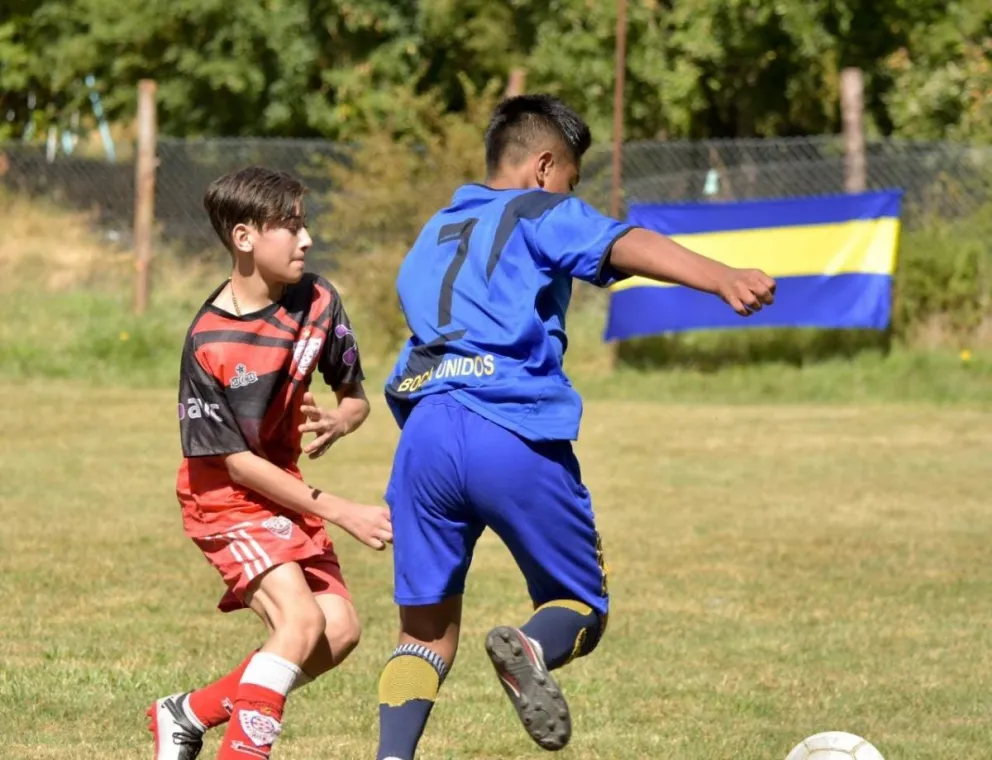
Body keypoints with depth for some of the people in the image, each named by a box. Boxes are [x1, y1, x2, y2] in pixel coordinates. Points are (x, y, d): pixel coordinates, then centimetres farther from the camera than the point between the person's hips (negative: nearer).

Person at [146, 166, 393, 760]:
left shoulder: (317, 302, -7)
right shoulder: (208, 344, -23)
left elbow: (356, 398, 6)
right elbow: (237, 464, -19)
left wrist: (337, 422, -20)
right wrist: (344, 513, -21)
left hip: (284, 487, 7)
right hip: (226, 497, -7)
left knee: (339, 630, -2)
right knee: (300, 618, -25)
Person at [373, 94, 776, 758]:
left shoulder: (433, 236, 29)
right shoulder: (542, 214, 9)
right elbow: (625, 247, -10)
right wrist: (722, 278, -27)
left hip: (425, 430, 5)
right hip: (517, 438, -5)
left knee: (427, 632, 12)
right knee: (583, 607, 9)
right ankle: (532, 649, -25)